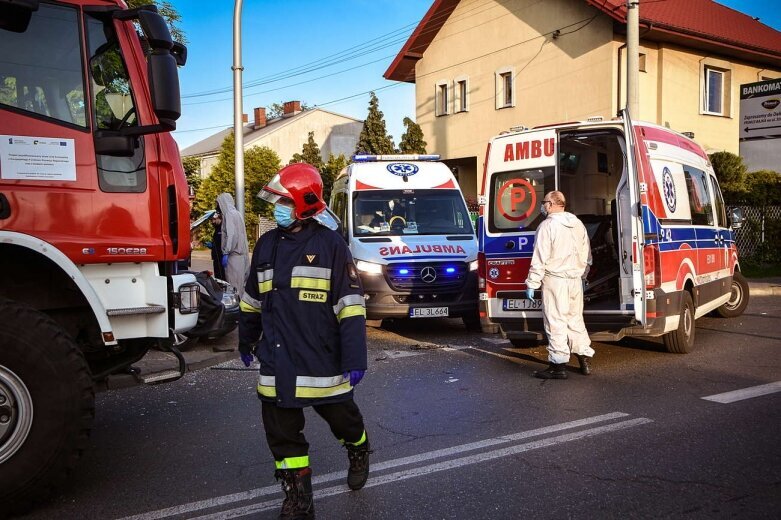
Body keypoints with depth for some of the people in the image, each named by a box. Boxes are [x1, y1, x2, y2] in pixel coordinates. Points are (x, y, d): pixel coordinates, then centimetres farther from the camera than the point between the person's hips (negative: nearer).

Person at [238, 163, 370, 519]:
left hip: (321, 359, -4)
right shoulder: (266, 245, 7)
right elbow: (252, 301, 19)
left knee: (341, 416, 15)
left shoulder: (330, 244, -10)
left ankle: (359, 452, 48)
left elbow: (350, 306, -13)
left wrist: (355, 358, -16)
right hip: (277, 362, 5)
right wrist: (246, 342, 26)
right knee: (282, 433, 9)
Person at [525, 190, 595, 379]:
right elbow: (587, 256, 19)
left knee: (555, 322, -3)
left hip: (555, 280, -7)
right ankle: (585, 360, 20)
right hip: (576, 280, 7)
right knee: (575, 319, 17)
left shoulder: (548, 225, -11)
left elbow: (540, 259, -15)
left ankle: (558, 366, 0)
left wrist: (531, 284, -10)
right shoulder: (578, 224, 12)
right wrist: (583, 276, 30)